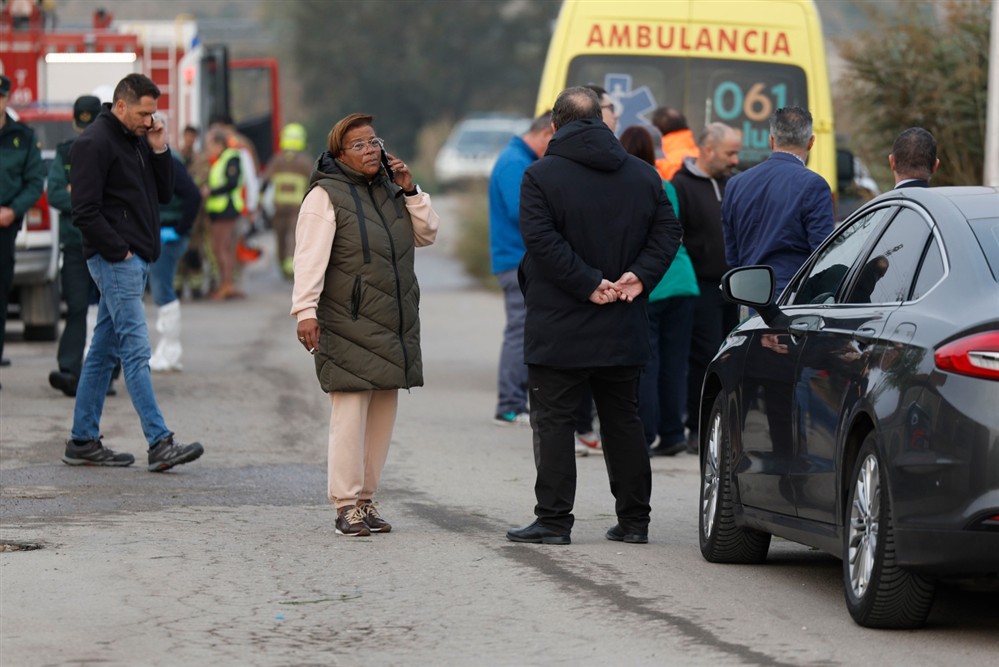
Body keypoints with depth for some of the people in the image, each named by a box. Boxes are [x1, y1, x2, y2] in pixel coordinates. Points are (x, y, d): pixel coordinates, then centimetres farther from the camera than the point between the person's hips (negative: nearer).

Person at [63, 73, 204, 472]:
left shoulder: (138, 140, 16)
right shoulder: (94, 143, -12)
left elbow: (164, 194, 17)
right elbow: (84, 211, -17)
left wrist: (159, 151, 3)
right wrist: (118, 250, -16)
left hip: (135, 260, 9)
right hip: (115, 260, -9)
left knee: (104, 351, 11)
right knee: (136, 350, -12)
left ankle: (83, 442, 15)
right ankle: (160, 444, -16)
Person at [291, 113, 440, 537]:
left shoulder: (390, 189, 16)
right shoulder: (326, 196, -6)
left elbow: (427, 235, 16)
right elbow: (310, 258, -13)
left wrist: (410, 191, 4)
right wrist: (305, 310, -22)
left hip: (393, 325, 7)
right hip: (348, 324, -7)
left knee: (383, 414, 8)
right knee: (350, 411, -11)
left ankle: (365, 499, 16)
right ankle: (346, 505, -8)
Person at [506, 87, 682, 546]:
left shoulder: (541, 176, -7)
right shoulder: (643, 175, 8)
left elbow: (541, 239, -18)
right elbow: (668, 232, 3)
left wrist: (589, 284, -17)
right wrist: (639, 276, -6)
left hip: (559, 330, -5)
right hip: (622, 334, 5)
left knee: (553, 421, 0)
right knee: (623, 421, 13)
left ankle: (553, 520, -3)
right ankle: (634, 520, 14)